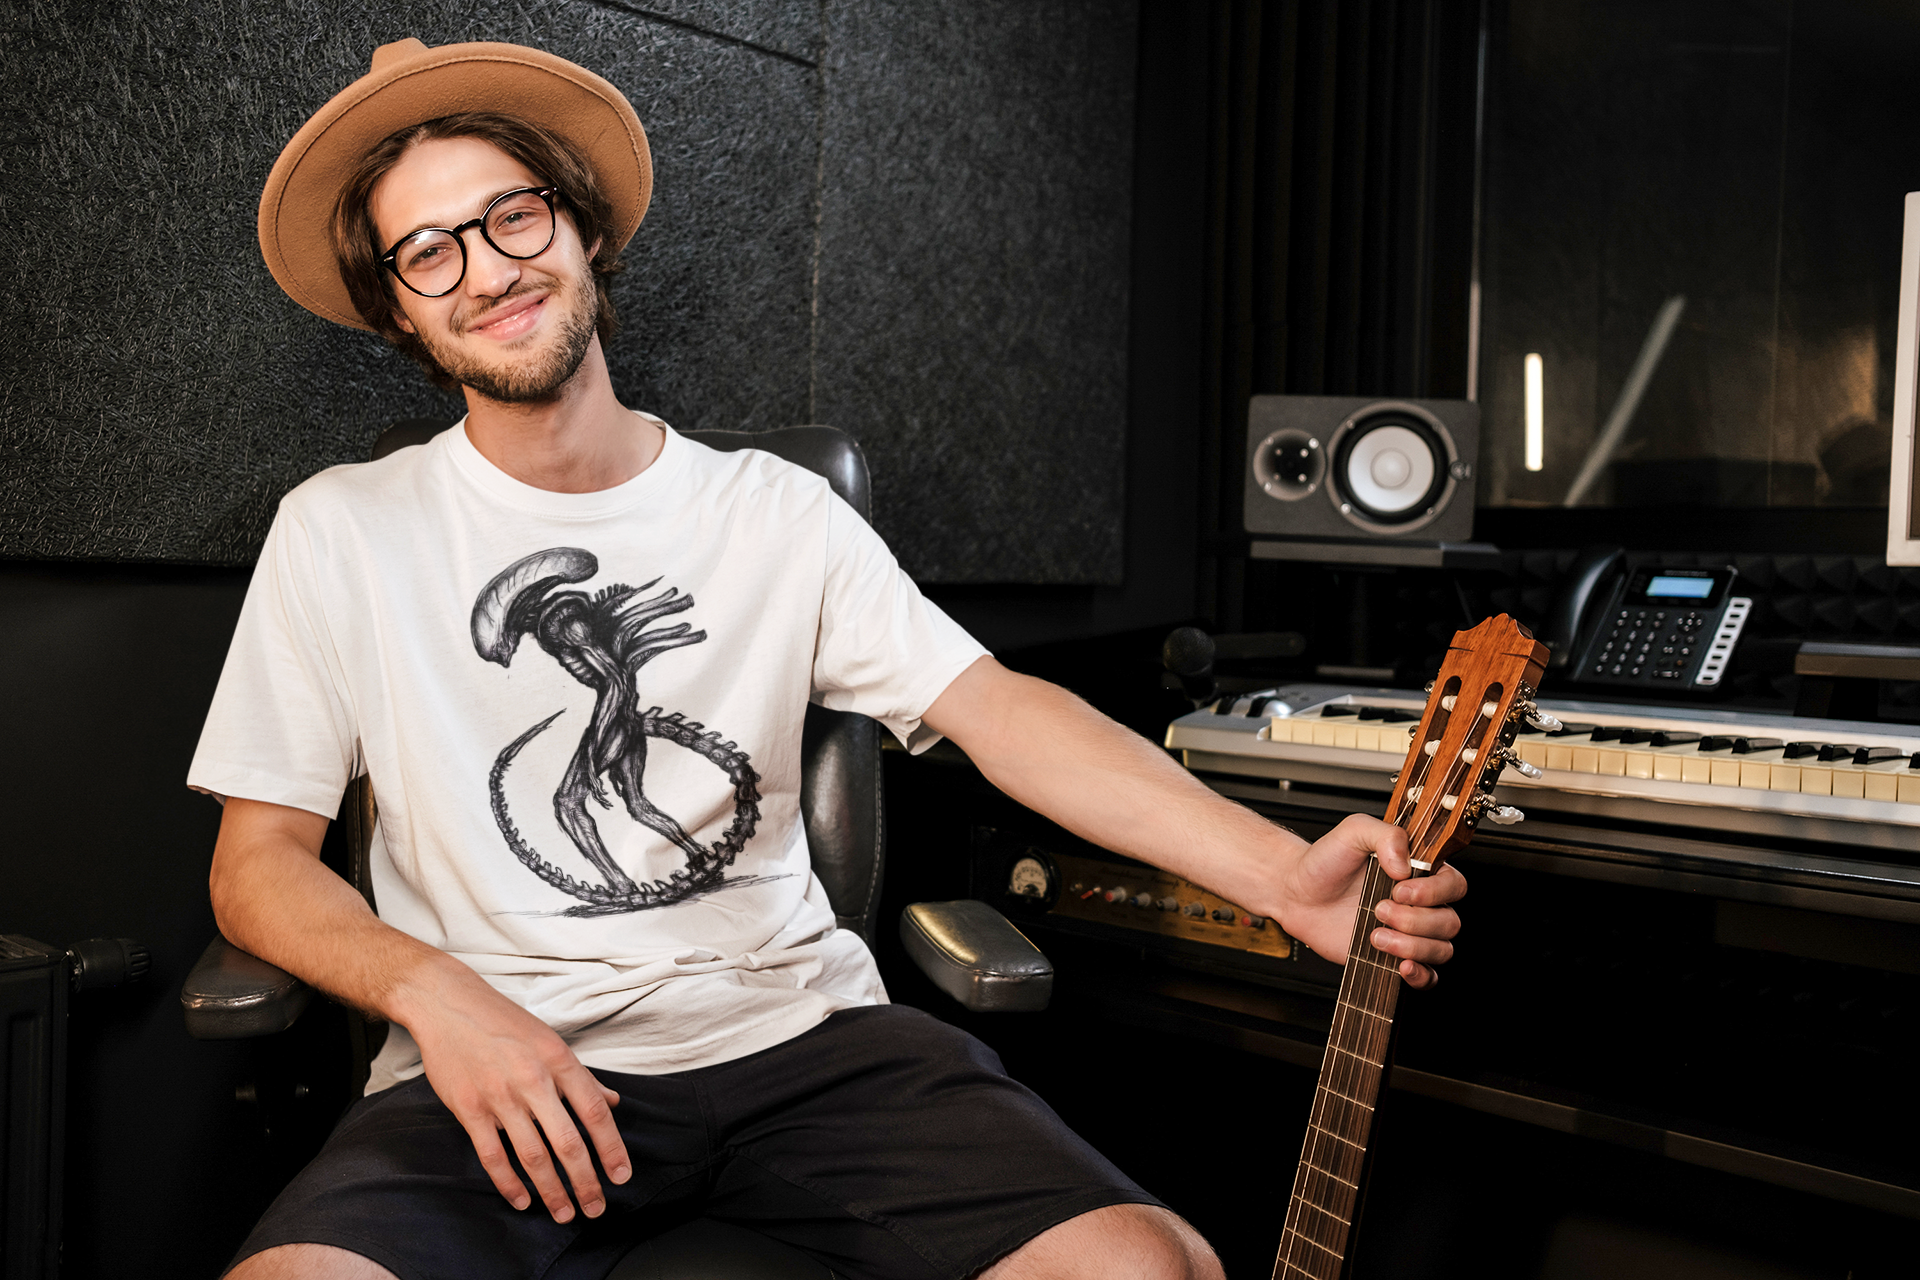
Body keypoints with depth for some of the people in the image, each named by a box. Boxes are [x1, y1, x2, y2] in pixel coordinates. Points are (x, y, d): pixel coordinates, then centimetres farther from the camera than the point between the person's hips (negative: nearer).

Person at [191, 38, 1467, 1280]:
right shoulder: (342, 533, 5)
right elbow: (258, 859, 5)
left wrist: (1283, 871, -14)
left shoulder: (779, 512, 7)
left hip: (798, 1029, 2)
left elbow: (997, 708, -2)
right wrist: (435, 992, -16)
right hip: (495, 1065, -1)